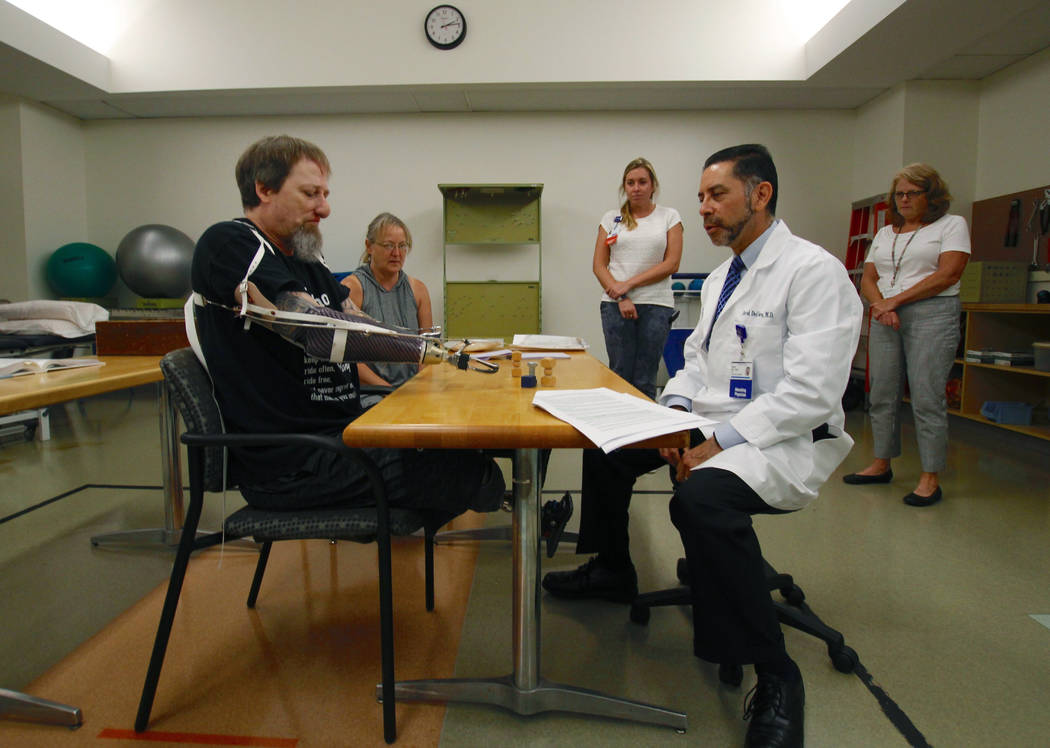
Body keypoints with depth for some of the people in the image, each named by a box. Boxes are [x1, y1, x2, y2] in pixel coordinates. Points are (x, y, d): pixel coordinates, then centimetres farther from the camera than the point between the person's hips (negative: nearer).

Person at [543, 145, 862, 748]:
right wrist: (676, 411, -3)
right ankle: (613, 570, 32)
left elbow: (811, 393, -22)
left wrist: (718, 444, -24)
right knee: (608, 443, 12)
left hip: (785, 440, -9)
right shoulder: (721, 278, 14)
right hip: (714, 426, 10)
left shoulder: (814, 272, -14)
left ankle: (775, 679, -20)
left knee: (701, 497, -37)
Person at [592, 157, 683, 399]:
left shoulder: (669, 217, 8)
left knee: (645, 381, -1)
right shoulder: (611, 218, 12)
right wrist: (620, 298, -8)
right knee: (620, 375, 0)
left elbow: (672, 263, -1)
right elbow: (599, 265, 6)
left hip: (656, 304, -1)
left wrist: (629, 283, -9)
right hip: (615, 304, 1)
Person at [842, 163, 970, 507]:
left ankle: (930, 479, -1)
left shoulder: (952, 225, 5)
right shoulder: (885, 234, 19)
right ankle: (881, 465, 19)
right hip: (885, 319, 5)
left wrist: (895, 300, -11)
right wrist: (880, 305, -8)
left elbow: (948, 275, -8)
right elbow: (868, 279, 13)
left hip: (931, 315, -5)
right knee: (882, 395, 7)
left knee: (927, 398, -8)